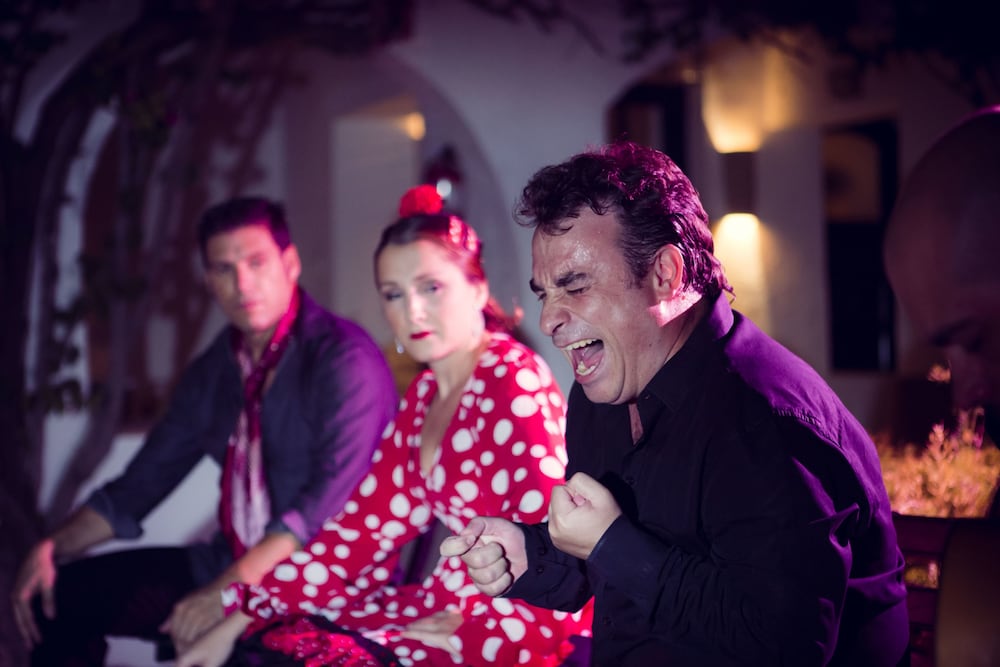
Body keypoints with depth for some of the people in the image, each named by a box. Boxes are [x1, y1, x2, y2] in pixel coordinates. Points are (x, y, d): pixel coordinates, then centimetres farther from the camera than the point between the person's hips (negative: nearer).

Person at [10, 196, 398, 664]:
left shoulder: (344, 358, -14)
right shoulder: (216, 369, 12)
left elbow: (336, 497, -24)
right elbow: (145, 479, 18)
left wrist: (228, 591, -30)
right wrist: (51, 548, 5)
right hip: (230, 565, 8)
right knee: (63, 594, 4)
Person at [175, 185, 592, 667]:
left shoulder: (513, 379, -13)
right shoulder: (424, 395, 12)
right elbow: (367, 524, 7)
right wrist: (239, 621, 1)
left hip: (520, 619, -7)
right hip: (453, 606, 7)